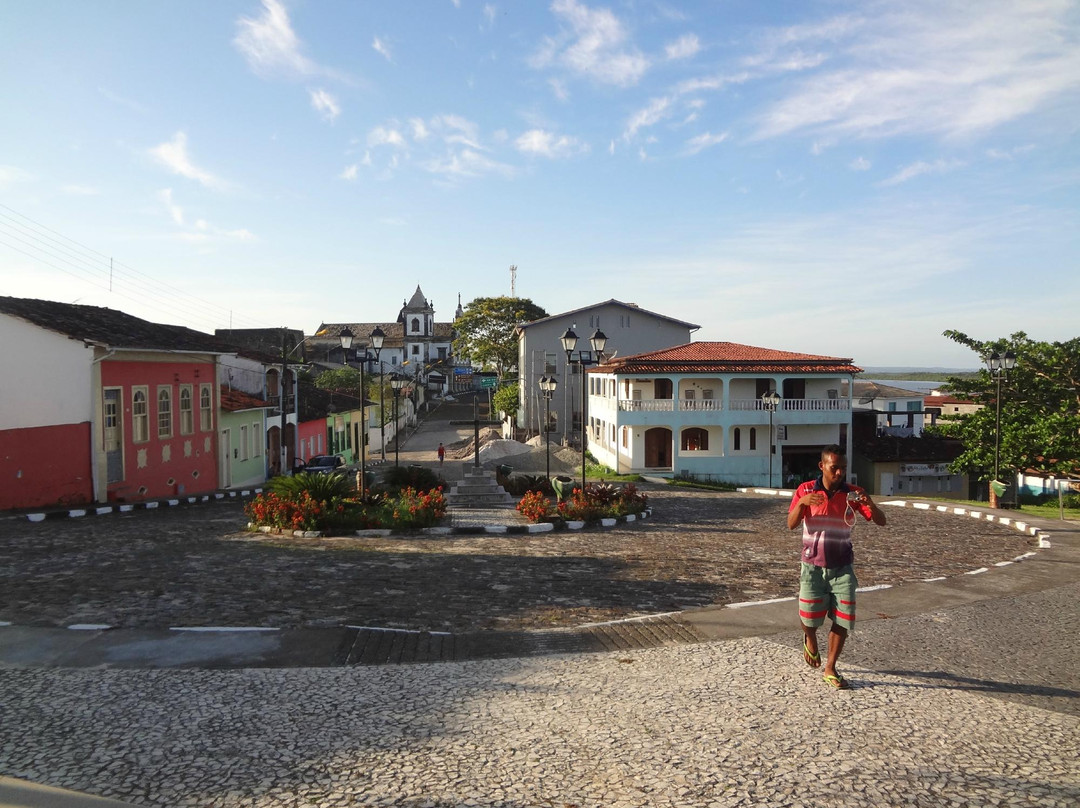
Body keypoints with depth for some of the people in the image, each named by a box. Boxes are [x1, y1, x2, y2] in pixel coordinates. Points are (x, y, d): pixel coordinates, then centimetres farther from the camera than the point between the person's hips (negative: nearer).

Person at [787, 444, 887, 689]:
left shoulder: (851, 493, -4)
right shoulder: (806, 490, -7)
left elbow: (881, 521, -7)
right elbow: (791, 525, -13)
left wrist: (868, 502, -28)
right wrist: (802, 502, -32)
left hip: (842, 567, 1)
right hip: (813, 567, -1)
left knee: (843, 620, -1)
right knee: (810, 618, 5)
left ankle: (830, 669, 15)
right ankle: (810, 640, 41)